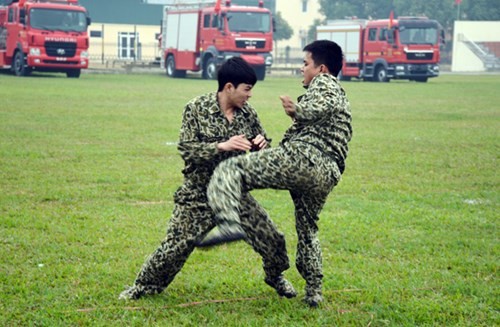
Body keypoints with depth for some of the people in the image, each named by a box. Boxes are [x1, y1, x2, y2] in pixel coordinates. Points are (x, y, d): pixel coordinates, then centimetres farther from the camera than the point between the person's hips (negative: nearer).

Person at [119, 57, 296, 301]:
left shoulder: (247, 112, 0)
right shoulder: (197, 109, -12)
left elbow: (262, 141, 13)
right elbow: (186, 150, -17)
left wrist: (262, 144, -12)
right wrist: (222, 146, -30)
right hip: (199, 194, -4)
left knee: (271, 239, 2)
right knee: (176, 245, -4)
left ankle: (275, 277, 32)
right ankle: (144, 285, 19)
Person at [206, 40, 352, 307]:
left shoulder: (324, 82, 7)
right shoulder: (341, 96, 35)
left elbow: (325, 105, -15)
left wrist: (299, 110, -4)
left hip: (302, 157, -9)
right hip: (327, 176, 9)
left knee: (229, 170, -15)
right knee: (307, 230, 27)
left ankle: (229, 223, -40)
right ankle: (313, 292, 31)